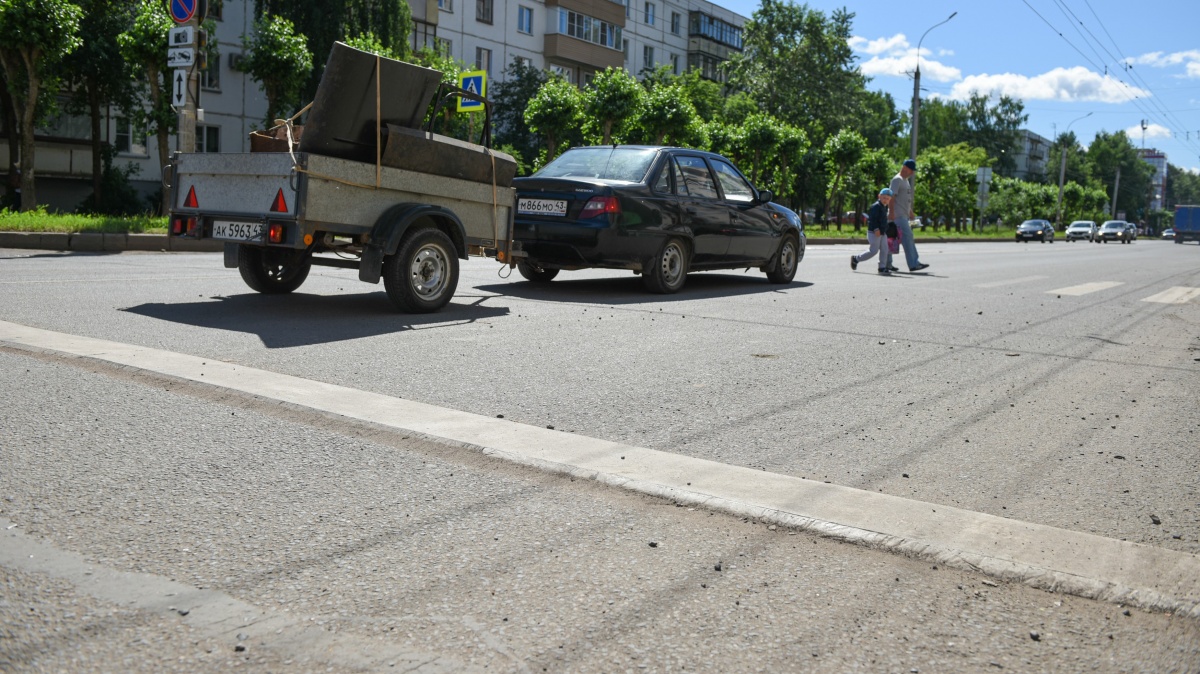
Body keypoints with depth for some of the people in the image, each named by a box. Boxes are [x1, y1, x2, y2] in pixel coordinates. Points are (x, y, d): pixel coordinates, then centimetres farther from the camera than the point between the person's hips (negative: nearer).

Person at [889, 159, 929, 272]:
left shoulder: (906, 180, 21)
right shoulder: (897, 180, -10)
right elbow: (892, 196, -18)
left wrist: (910, 211, 27)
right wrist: (891, 212, -26)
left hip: (904, 215, 10)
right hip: (898, 215, -10)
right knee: (907, 236, -13)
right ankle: (913, 264, -14)